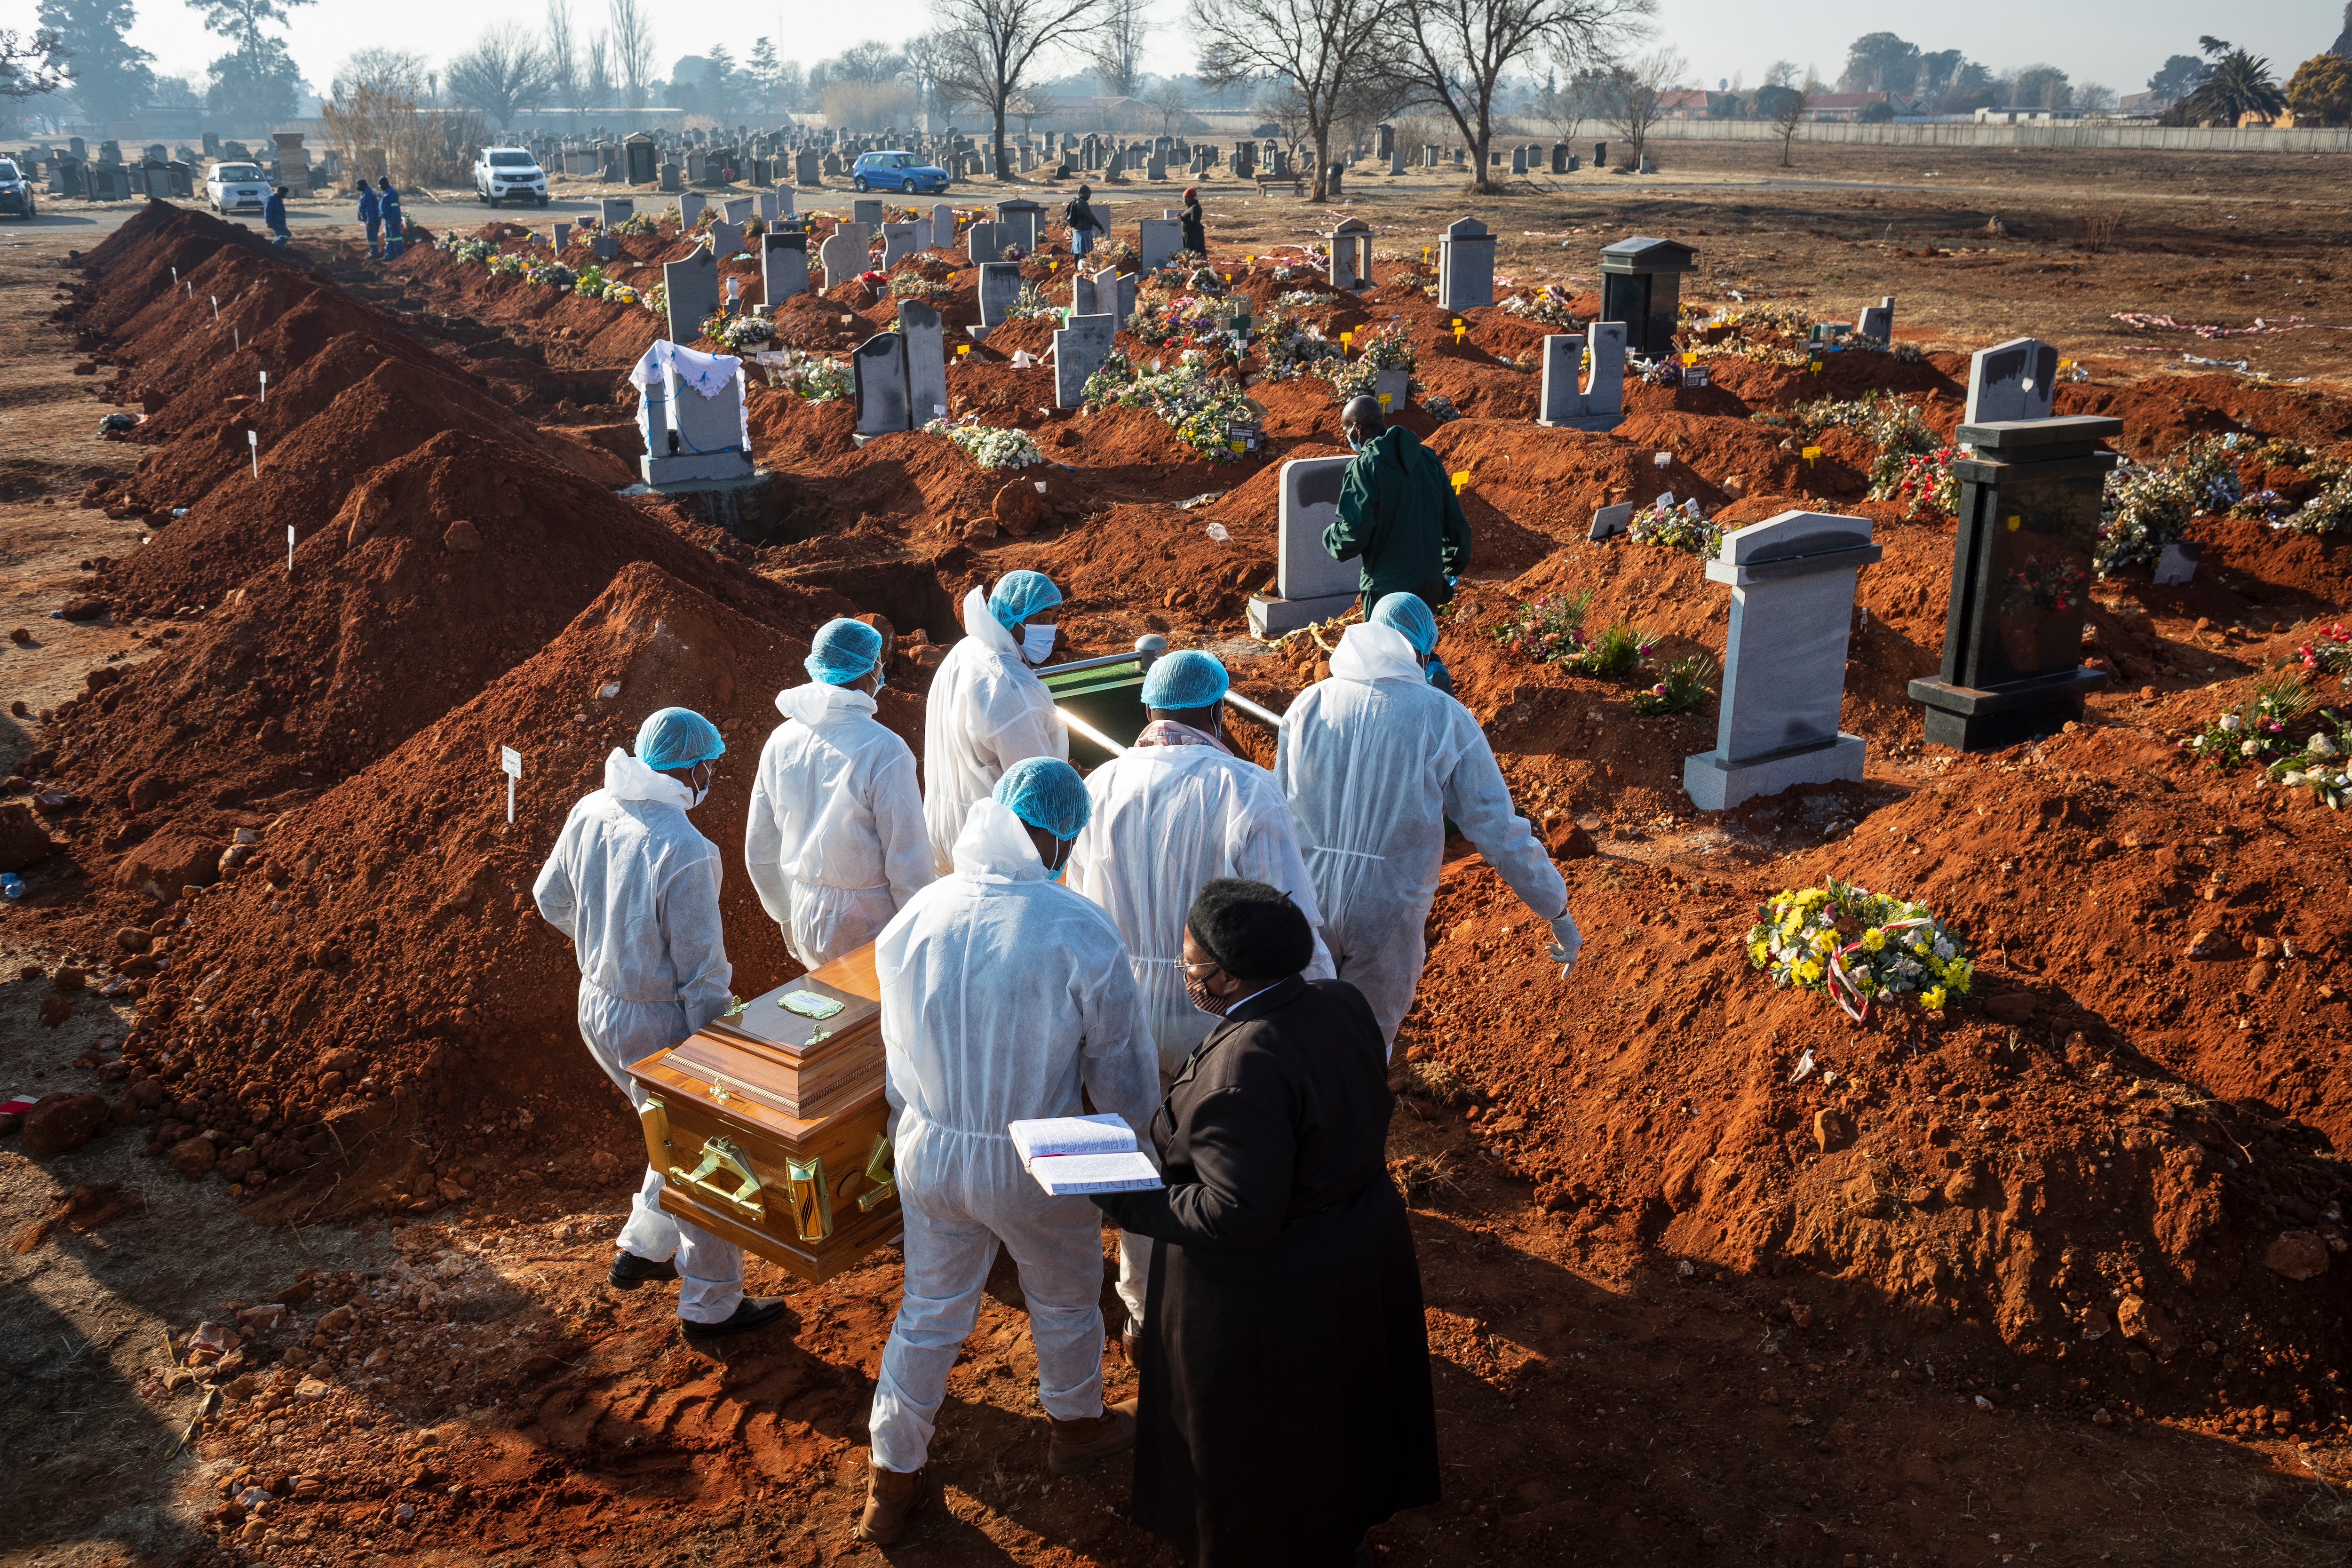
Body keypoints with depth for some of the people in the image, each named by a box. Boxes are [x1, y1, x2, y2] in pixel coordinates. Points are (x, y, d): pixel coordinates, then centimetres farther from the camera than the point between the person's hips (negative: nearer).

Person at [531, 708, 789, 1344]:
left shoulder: (591, 811, -5)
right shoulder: (686, 853, -28)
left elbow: (552, 899, 12)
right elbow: (701, 971, -21)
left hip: (596, 1004, 8)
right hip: (655, 1024, -8)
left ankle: (641, 1251, 41)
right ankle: (711, 1307, 24)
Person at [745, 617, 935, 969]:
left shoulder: (781, 741, -3)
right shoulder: (883, 750, -21)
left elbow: (759, 852, 7)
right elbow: (909, 863, -19)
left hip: (805, 919, 6)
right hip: (868, 923, -6)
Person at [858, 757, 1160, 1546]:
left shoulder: (914, 918, -11)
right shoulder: (1080, 933, -24)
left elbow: (896, 1046, 3)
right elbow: (1121, 1068, -13)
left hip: (930, 1152, 3)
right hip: (1034, 1164, -3)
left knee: (930, 1310, 22)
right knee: (1065, 1299, 24)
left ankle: (890, 1481, 33)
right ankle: (1077, 1427, 50)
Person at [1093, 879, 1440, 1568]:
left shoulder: (1242, 1070, -34)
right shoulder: (1342, 1004, -10)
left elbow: (1239, 1217, -31)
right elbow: (1371, 1112, 5)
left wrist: (1126, 1201, -23)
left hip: (1271, 1295, -8)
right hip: (1366, 1246, 9)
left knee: (1258, 1444, 17)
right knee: (1338, 1407, 30)